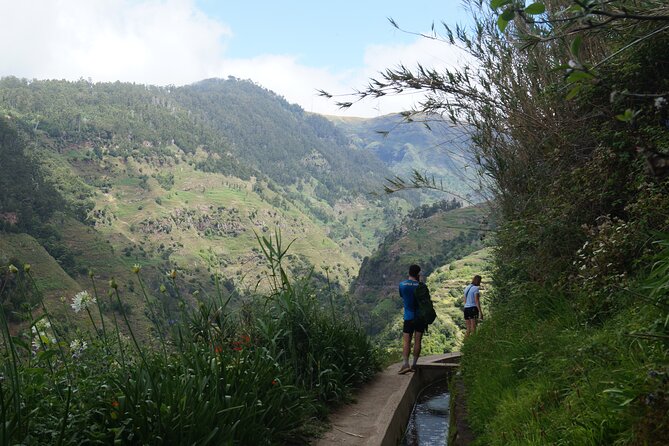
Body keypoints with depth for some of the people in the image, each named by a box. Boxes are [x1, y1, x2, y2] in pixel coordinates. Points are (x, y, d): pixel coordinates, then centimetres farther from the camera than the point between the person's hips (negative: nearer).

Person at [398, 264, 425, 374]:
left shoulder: (402, 285, -2)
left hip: (408, 317, 0)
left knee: (406, 341, 1)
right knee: (417, 341, 7)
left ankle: (406, 364, -14)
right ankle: (414, 364, 10)